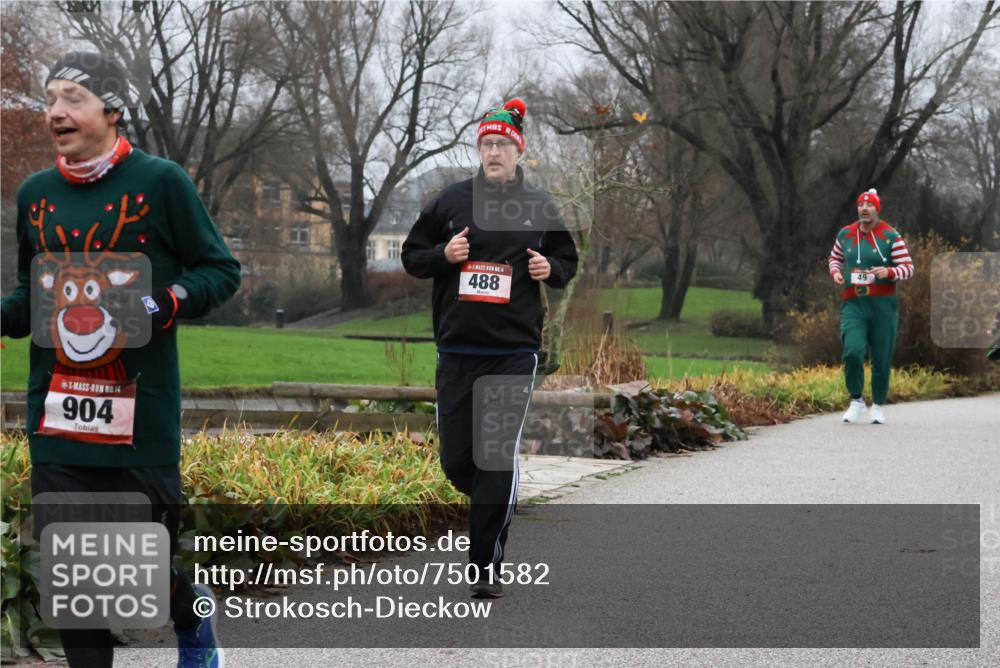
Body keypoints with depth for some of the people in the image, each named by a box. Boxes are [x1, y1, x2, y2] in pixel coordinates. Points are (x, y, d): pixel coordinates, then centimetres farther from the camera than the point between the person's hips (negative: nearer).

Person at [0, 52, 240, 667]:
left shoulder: (160, 182, -4)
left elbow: (222, 271, 1)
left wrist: (168, 302, -17)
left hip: (140, 412, -4)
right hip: (56, 410, 4)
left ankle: (192, 616, 39)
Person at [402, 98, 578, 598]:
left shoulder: (539, 208, 7)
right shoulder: (451, 201, 6)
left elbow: (567, 261, 18)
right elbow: (411, 256, 11)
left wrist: (551, 269, -5)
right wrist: (444, 255, -10)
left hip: (514, 352, -1)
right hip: (457, 351, 2)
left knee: (498, 458, -9)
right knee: (456, 461, 4)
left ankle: (486, 566, -3)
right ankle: (498, 504, 36)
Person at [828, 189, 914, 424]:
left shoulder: (891, 236, -1)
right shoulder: (845, 235, 9)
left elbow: (908, 268, -1)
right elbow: (835, 257, 26)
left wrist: (888, 272, -21)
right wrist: (836, 271, 3)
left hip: (883, 305, -1)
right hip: (853, 303, 1)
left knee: (882, 358, 3)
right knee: (852, 351, -18)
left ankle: (878, 406, 21)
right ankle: (856, 401, 1)